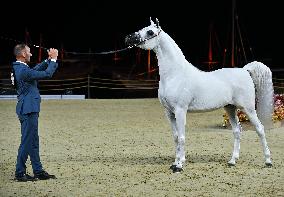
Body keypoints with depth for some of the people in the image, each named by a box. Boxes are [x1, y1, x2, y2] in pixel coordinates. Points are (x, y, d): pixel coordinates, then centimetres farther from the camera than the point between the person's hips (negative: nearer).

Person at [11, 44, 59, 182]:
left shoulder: (18, 68, 11)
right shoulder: (23, 71, -20)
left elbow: (36, 70, 26)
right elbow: (47, 74, -17)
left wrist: (49, 59, 19)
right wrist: (53, 59, -4)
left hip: (27, 110, 10)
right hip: (28, 110, -10)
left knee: (33, 142, 14)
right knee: (27, 142, -4)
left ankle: (38, 171, 20)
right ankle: (19, 173, 1)